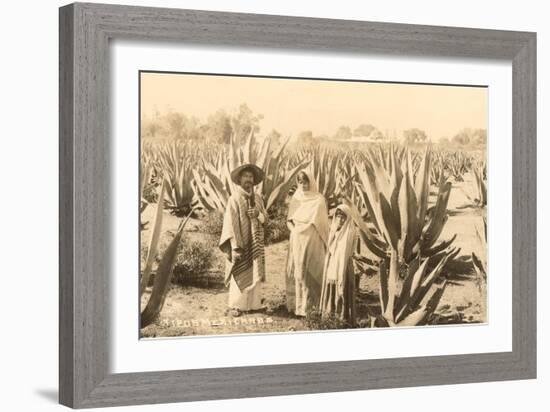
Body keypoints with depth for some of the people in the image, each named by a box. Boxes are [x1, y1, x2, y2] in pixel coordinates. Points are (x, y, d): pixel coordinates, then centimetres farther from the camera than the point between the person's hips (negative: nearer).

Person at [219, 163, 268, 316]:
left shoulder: (257, 198, 8)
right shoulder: (234, 199, -8)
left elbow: (265, 218, 12)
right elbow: (231, 224, -13)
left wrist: (258, 214, -12)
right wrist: (235, 247, -19)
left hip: (255, 244, 5)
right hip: (241, 244, -5)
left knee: (255, 274, 5)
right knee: (239, 275, -3)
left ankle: (253, 303, 13)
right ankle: (235, 305, 5)